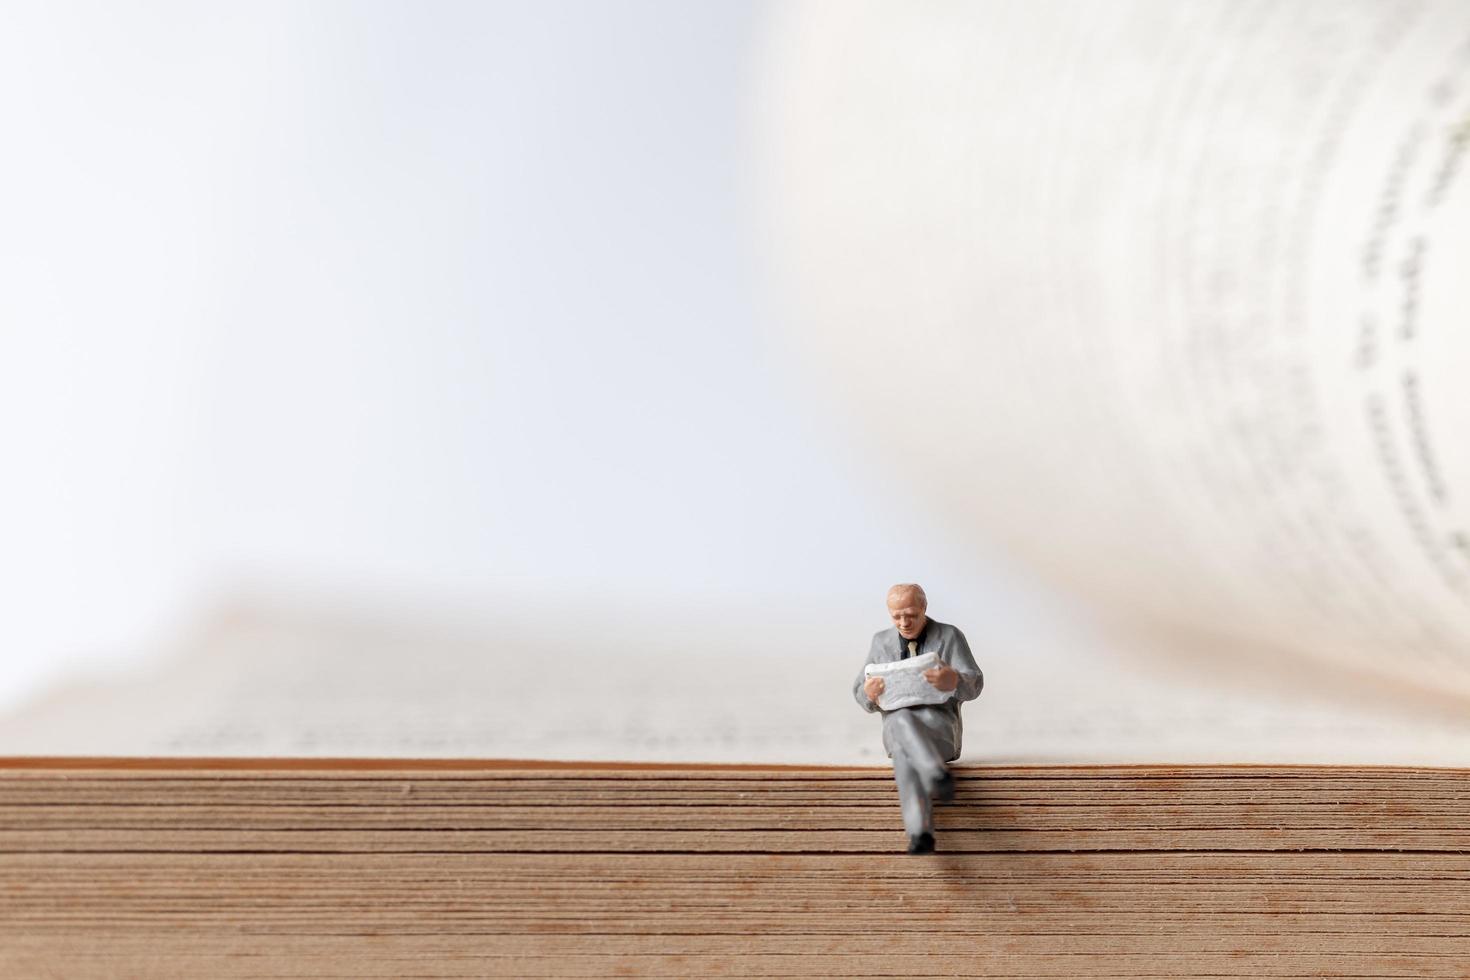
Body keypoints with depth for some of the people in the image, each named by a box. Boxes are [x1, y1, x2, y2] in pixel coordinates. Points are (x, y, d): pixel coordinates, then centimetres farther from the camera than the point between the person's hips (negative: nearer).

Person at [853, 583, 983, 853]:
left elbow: (974, 685, -9)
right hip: (896, 727, 1)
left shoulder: (950, 636, 3)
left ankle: (917, 831, -54)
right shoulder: (881, 641, 13)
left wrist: (954, 681, -36)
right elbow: (860, 692, 11)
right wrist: (869, 693, -17)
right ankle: (920, 832, -58)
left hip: (939, 723, -1)